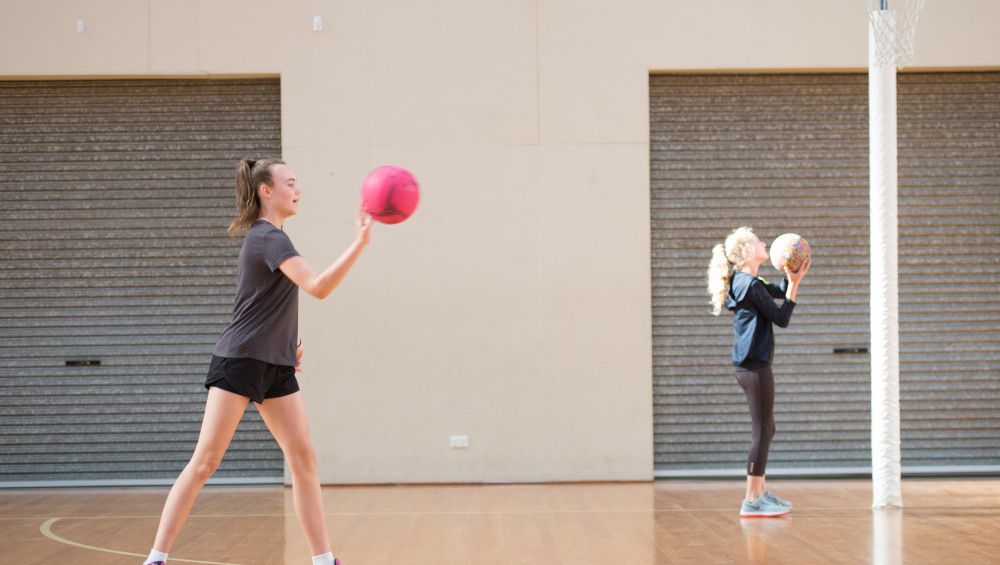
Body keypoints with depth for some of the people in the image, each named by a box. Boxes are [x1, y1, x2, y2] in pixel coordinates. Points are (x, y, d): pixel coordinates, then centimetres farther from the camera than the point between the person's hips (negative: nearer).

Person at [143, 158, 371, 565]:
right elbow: (319, 287, -26)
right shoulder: (268, 238, -14)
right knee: (206, 461, -8)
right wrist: (361, 242, -33)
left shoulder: (266, 236, 17)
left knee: (303, 459, 3)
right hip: (239, 361, -9)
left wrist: (286, 340, 17)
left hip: (276, 367, 9)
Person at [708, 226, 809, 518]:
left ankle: (761, 492, 26)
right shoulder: (751, 285, -15)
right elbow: (781, 318, -12)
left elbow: (778, 292, 26)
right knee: (761, 431, -7)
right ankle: (752, 501, -5)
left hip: (750, 365, 11)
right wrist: (794, 284, -9)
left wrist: (791, 276, 10)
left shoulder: (744, 282, 16)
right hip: (755, 365, -11)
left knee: (766, 429, 18)